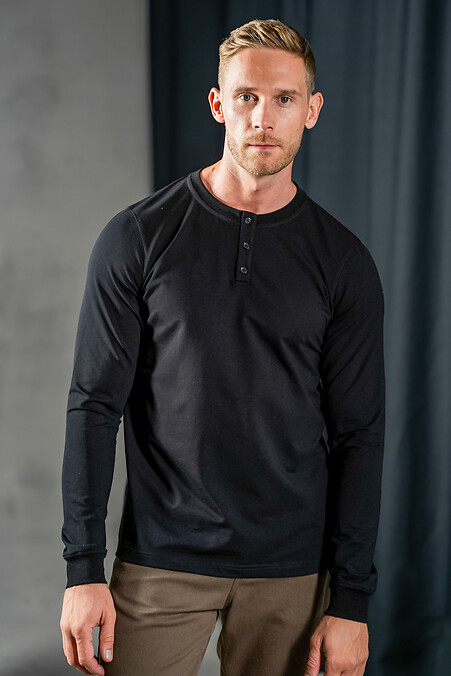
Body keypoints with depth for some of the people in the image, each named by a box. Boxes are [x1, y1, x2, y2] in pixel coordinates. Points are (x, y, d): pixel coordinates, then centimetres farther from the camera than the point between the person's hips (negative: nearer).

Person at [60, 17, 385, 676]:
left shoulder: (344, 262, 0)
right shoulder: (139, 236, -3)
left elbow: (358, 436, 0)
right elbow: (95, 405, -2)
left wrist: (352, 600, -3)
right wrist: (84, 569, -7)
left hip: (292, 571, 1)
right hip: (159, 562, -1)